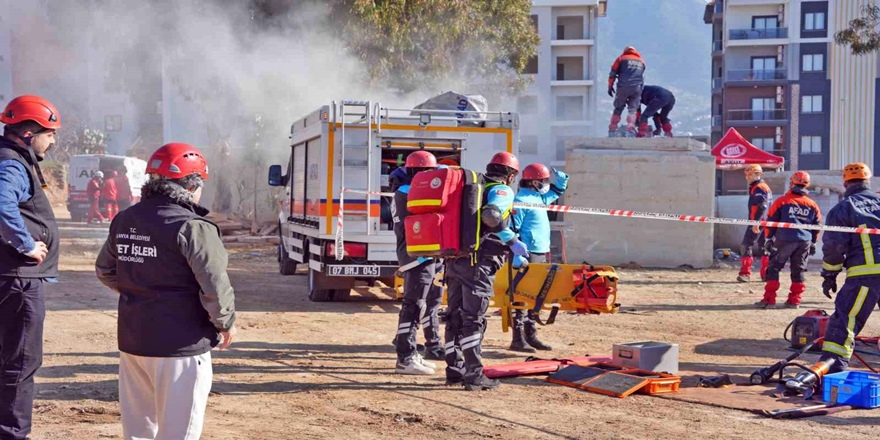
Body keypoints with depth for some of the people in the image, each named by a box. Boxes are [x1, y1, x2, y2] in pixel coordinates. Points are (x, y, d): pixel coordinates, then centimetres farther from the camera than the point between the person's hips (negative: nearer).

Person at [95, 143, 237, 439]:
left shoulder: (124, 220, 7)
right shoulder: (192, 227, -17)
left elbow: (105, 271, 18)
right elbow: (214, 286, -19)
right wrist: (226, 323, -3)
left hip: (131, 340, 7)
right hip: (180, 345, -7)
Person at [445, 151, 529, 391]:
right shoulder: (502, 191, -2)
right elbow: (491, 216, -23)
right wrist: (513, 241, -15)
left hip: (454, 260, 7)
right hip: (478, 261, -7)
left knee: (454, 317, 11)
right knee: (474, 319, -7)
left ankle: (454, 370, 16)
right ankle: (474, 375, -7)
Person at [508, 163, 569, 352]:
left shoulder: (540, 198, 16)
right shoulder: (521, 201, -12)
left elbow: (558, 190, 34)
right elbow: (512, 230, -17)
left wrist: (561, 177, 12)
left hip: (541, 254, 10)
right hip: (528, 255, -10)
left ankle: (531, 336, 19)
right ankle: (518, 339, -5)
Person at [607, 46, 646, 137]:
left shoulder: (621, 58, 12)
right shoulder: (641, 61, 22)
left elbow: (612, 73, 8)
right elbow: (641, 76, 21)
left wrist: (610, 86, 14)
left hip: (623, 87, -1)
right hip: (637, 88, 1)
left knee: (618, 109, 12)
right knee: (633, 109, 5)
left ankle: (612, 130, 11)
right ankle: (631, 129, -13)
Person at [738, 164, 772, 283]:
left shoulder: (758, 188, -12)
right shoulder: (766, 187, 20)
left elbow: (761, 206, -23)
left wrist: (756, 222, -28)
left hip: (757, 222, -10)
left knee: (747, 245, -10)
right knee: (764, 247, 11)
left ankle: (745, 273, -14)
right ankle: (766, 275, 14)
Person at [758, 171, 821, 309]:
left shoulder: (782, 201, -3)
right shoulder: (812, 205, 9)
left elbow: (771, 220, -2)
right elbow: (816, 225, 15)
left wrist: (769, 238, 7)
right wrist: (812, 242, 25)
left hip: (784, 240, -3)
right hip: (805, 242, 4)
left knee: (773, 268, 3)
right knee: (798, 270, 13)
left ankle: (769, 299, -3)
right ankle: (794, 300, 13)